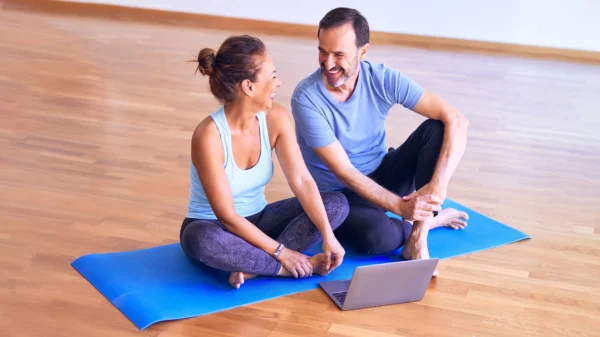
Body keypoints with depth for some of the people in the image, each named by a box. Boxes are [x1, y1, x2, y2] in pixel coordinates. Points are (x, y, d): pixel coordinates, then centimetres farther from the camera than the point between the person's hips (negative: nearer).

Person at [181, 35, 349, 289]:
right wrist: (280, 252, -26)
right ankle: (293, 267, -23)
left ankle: (253, 267, -24)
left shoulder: (276, 118, -12)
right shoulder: (208, 136, -28)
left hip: (257, 221, 6)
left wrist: (328, 236, -25)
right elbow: (227, 216, -26)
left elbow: (302, 181, -15)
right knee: (204, 241, -42)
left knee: (337, 203, -12)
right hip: (214, 227, -6)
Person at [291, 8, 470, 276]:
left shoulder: (383, 79, -16)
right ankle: (430, 220, -1)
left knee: (436, 128, -21)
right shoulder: (306, 98, -24)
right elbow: (344, 172, -24)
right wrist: (400, 207, -31)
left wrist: (438, 185, -34)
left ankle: (417, 237, -21)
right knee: (378, 237, -36)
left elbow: (456, 120, -21)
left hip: (383, 176, 4)